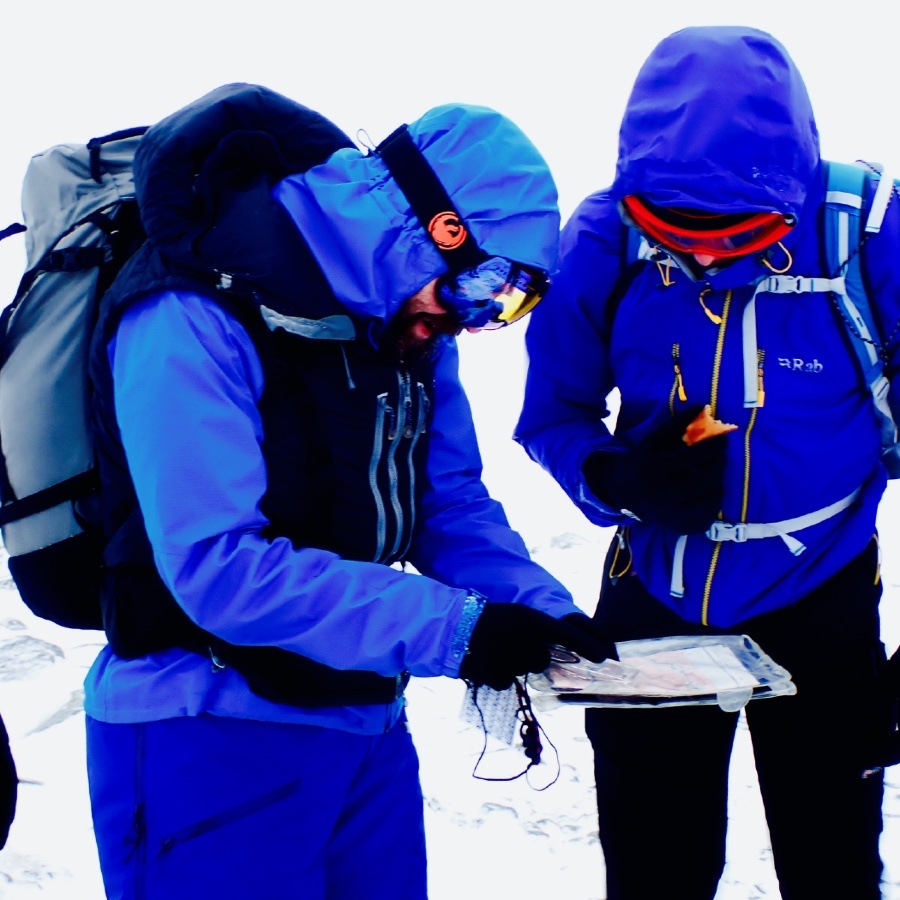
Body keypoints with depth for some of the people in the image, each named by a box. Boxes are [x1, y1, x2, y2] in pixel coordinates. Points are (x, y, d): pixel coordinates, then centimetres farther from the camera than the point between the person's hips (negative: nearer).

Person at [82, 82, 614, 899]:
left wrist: (541, 611, -10)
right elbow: (218, 567, -28)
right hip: (214, 740, -7)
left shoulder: (409, 318, 2)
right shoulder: (195, 318, -22)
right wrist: (452, 629, -27)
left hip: (366, 718, 7)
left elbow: (450, 504, 8)